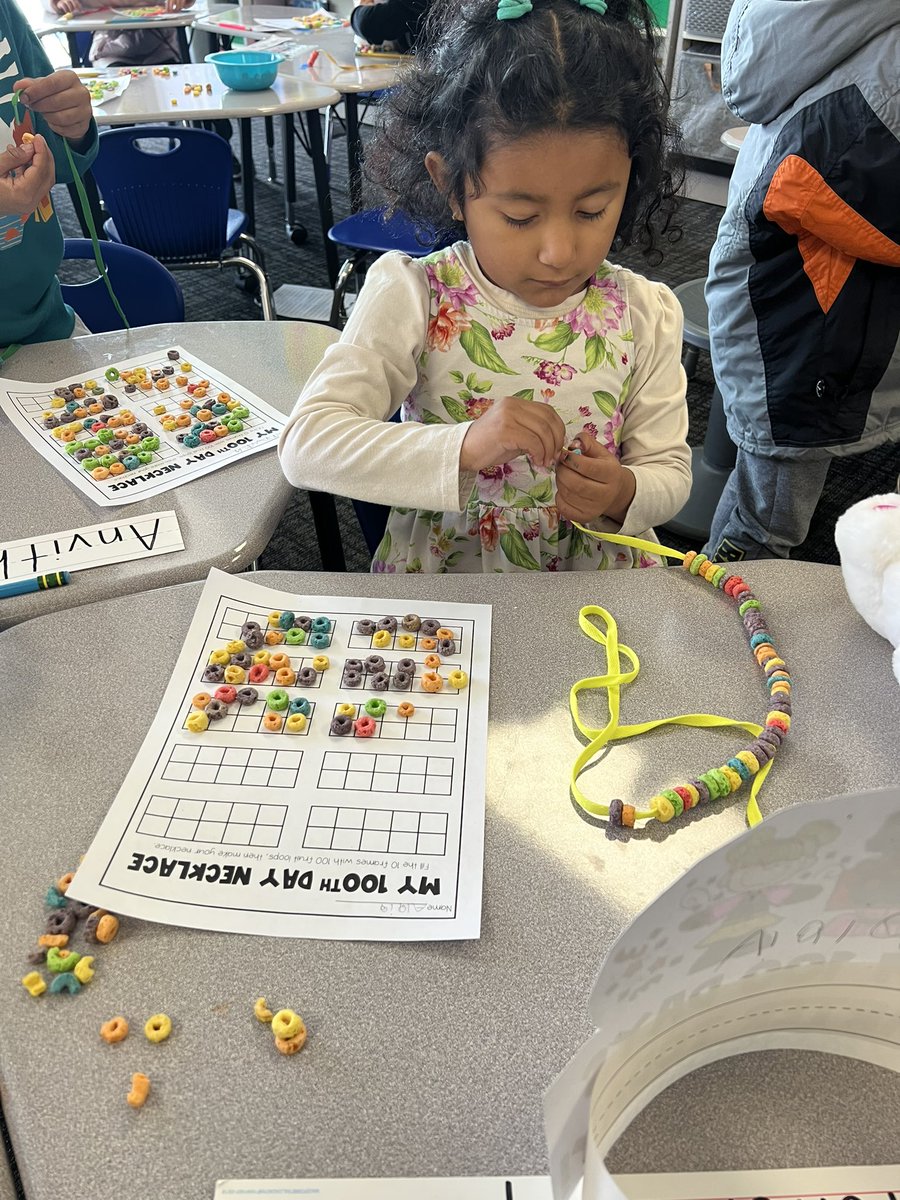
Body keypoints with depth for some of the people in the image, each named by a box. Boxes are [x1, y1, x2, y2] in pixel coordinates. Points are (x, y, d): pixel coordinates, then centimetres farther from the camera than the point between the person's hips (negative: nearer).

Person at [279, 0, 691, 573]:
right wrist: (463, 446, -33)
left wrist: (623, 493, -20)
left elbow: (670, 471, 3)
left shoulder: (644, 314, -3)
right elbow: (306, 445, -20)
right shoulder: (412, 296, -11)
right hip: (439, 584, -2)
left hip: (599, 589, 3)